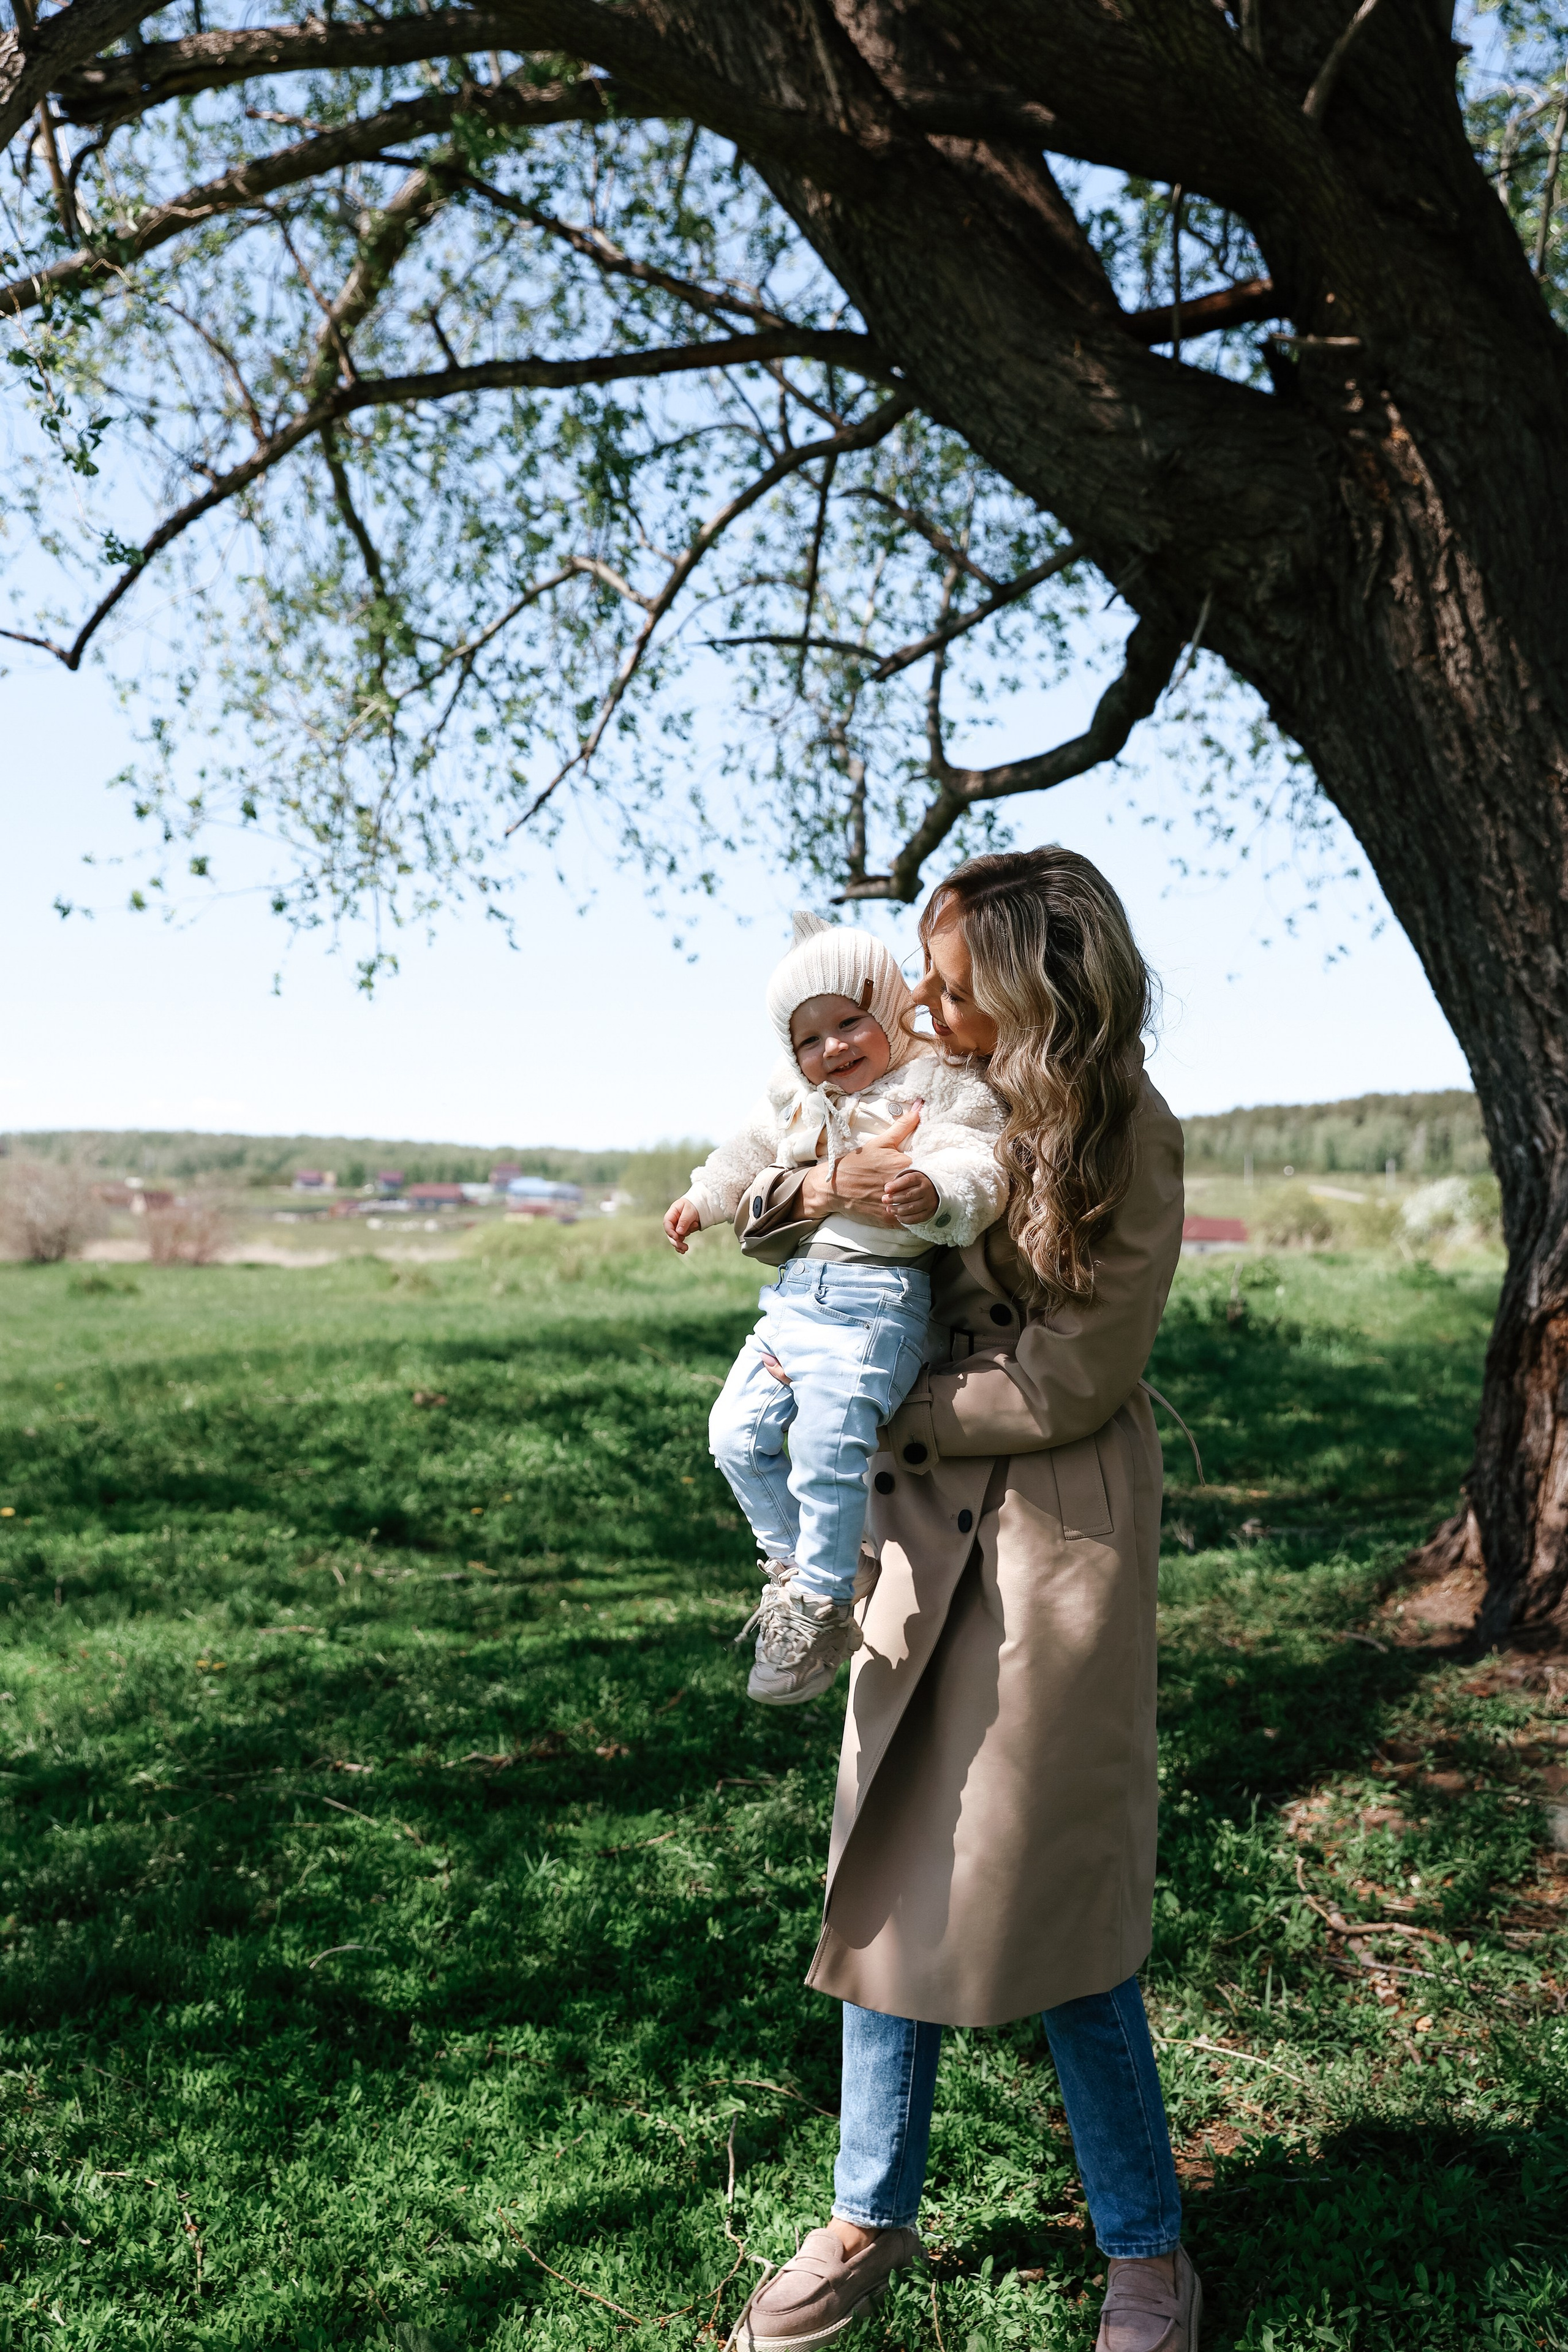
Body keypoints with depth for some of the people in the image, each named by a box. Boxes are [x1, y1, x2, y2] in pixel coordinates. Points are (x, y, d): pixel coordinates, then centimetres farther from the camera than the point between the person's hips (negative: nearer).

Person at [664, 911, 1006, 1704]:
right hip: (794, 1293, 8)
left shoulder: (938, 1086, -5)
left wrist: (934, 1192, -42)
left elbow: (973, 1164, -21)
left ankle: (823, 1609, -2)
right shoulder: (794, 1101, 17)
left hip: (876, 1302, -8)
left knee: (825, 1444, -20)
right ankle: (792, 1563, 27)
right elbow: (749, 1154, 37)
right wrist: (701, 1200, 46)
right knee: (736, 1435, 6)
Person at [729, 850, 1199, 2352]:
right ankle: (873, 2221, 32)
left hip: (1055, 1544, -5)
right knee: (895, 1878, 13)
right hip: (924, 1530, 6)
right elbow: (752, 1214, 10)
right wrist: (820, 1191, -13)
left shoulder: (1124, 1140, -14)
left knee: (1045, 1908, 3)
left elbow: (1063, 1386, -15)